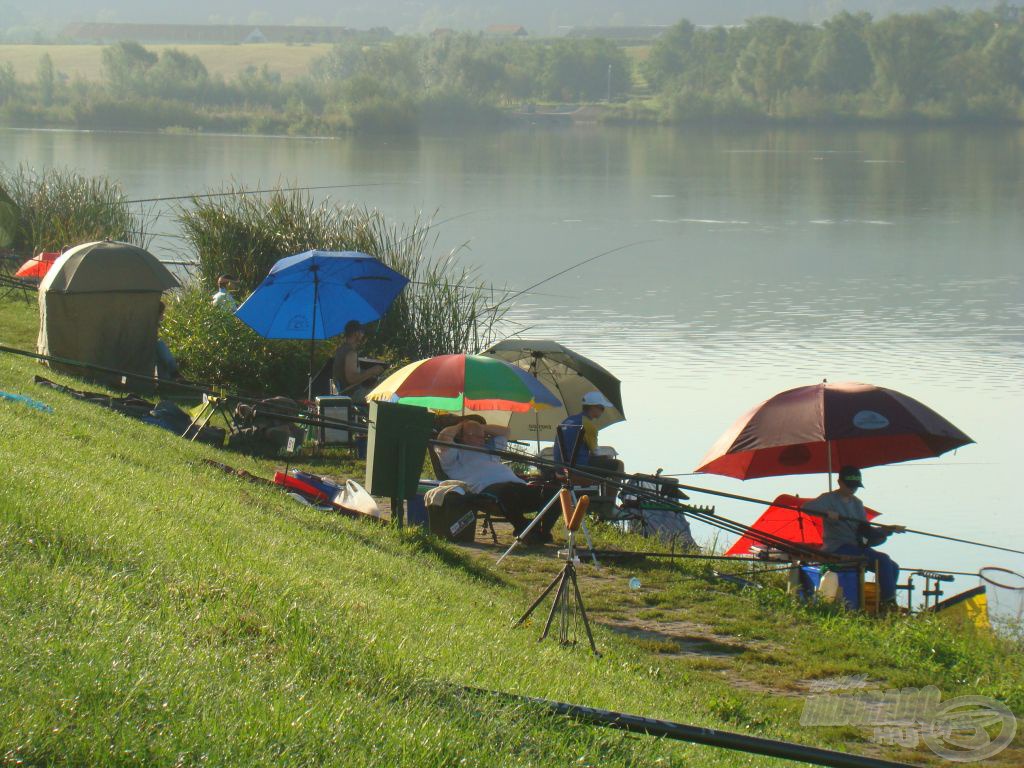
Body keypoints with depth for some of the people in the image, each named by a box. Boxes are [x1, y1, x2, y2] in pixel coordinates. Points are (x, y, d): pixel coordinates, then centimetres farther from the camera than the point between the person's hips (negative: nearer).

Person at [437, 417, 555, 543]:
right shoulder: (458, 453, 22)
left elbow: (504, 431, 56)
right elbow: (443, 437, 6)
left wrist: (481, 427, 46)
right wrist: (459, 426, 25)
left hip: (518, 484, 7)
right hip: (487, 489, -7)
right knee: (507, 490, -45)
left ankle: (544, 532, -34)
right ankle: (524, 530, -39)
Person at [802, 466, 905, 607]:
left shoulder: (857, 503, 19)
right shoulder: (829, 499, -2)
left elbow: (865, 530, 15)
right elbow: (806, 507, -18)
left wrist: (887, 529, -2)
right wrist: (827, 513, -33)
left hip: (857, 547, 8)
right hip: (836, 548, -8)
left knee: (893, 567, -7)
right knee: (883, 560, -24)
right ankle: (889, 603, -19)